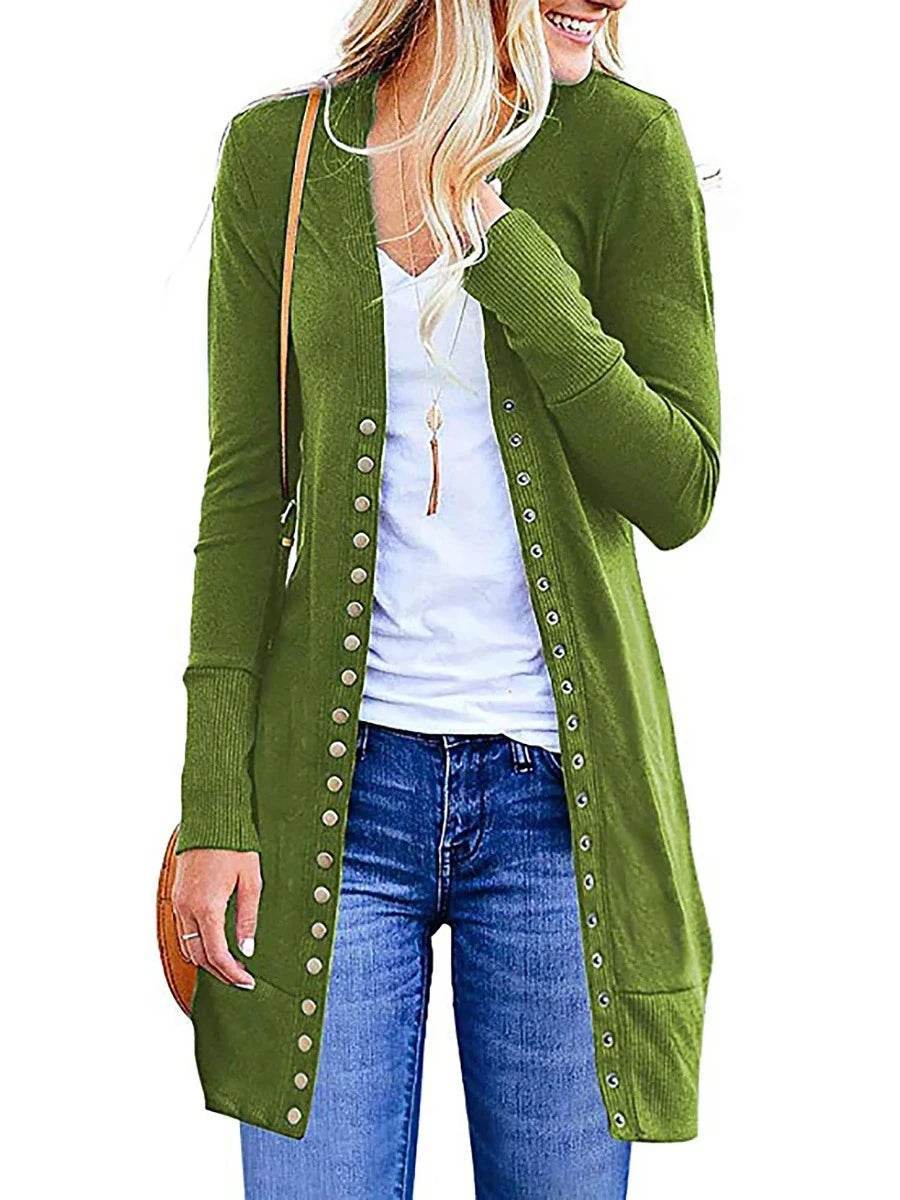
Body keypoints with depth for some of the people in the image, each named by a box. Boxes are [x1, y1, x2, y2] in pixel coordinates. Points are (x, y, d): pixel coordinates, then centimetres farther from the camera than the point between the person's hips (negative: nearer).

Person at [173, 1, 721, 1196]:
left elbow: (679, 494, -7)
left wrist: (504, 245, -15)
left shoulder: (628, 143, -1)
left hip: (562, 787, 0)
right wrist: (213, 802, -2)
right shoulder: (276, 152, 2)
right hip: (337, 779, 1)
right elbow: (245, 490, 3)